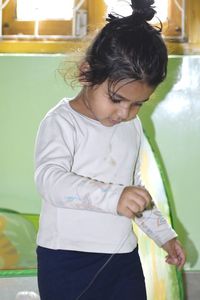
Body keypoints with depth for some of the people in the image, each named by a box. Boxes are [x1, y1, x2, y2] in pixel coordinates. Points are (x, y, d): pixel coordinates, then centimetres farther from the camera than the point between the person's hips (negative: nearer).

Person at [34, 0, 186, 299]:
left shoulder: (133, 126, 11)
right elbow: (50, 179, -27)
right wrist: (113, 197, -40)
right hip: (67, 262, -6)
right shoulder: (61, 122, -11)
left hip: (123, 258, 6)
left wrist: (163, 233, 24)